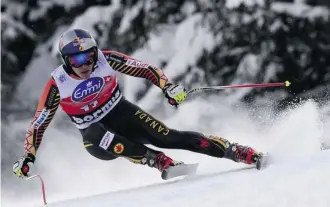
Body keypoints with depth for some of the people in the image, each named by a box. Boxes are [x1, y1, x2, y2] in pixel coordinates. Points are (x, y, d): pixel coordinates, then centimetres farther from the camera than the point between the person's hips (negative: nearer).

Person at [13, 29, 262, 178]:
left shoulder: (105, 59, -16)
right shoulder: (58, 84, -17)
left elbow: (146, 69, -9)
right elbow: (39, 123, -8)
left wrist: (168, 87, -25)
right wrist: (28, 157, -16)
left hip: (123, 114, 1)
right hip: (95, 132, -1)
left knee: (167, 137, -20)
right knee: (96, 137, -37)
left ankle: (236, 152, -20)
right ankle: (162, 162, -39)